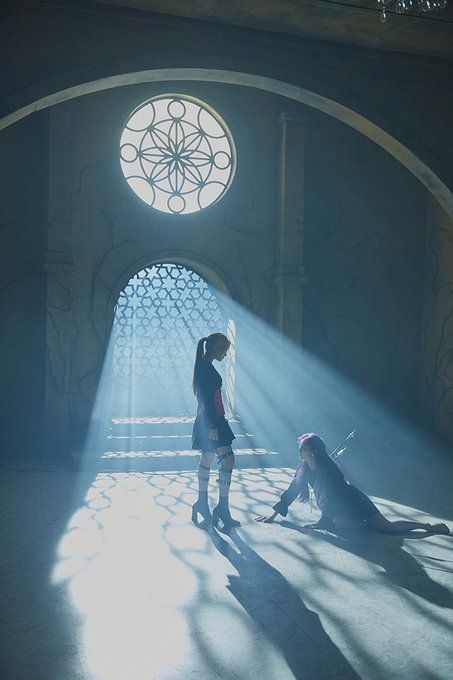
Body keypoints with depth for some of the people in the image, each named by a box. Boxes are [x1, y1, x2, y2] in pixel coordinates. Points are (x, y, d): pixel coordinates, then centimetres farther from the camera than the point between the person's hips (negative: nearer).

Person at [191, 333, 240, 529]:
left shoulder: (205, 367, 15)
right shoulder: (206, 368, -15)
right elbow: (207, 399, -20)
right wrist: (212, 426, -23)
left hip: (210, 420, 11)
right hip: (211, 421, -11)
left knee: (207, 459, 15)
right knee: (228, 459, -12)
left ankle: (202, 502, 25)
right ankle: (222, 507, -9)